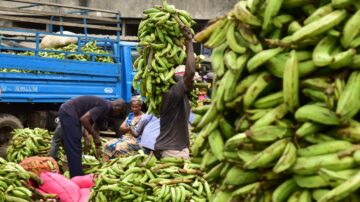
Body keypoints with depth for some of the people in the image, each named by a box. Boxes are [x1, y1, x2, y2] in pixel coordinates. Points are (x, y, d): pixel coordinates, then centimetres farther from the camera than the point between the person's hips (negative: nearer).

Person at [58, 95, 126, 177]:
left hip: (68, 112, 10)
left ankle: (77, 176, 23)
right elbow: (84, 119, -25)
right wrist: (95, 136, -14)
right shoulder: (104, 106, -17)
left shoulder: (107, 109, 12)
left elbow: (95, 127, 23)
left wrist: (98, 147, 24)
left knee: (75, 149, 15)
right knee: (74, 149, -7)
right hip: (68, 112, -10)